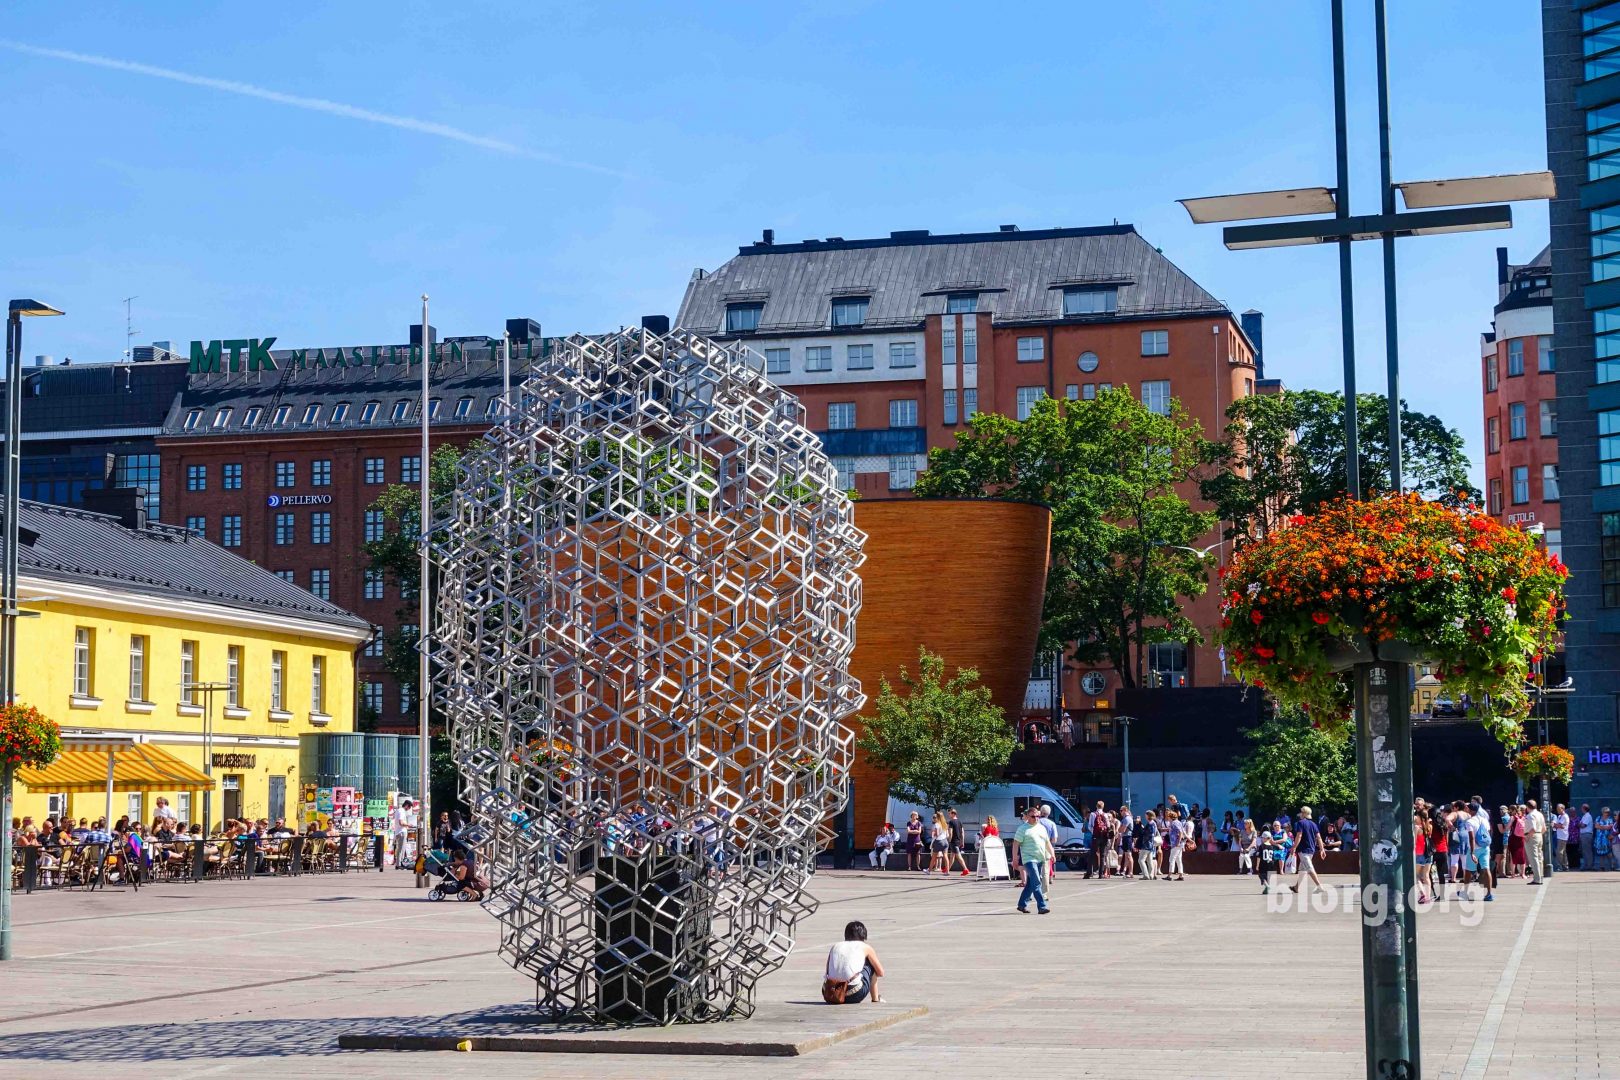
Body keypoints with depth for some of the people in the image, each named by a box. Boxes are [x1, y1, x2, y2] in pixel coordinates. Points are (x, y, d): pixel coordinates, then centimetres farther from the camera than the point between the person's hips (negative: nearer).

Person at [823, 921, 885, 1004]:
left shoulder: (835, 947, 21)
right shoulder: (865, 947, 13)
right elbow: (880, 973, 19)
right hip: (854, 996, -4)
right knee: (871, 964, 25)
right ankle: (875, 1000, 28)